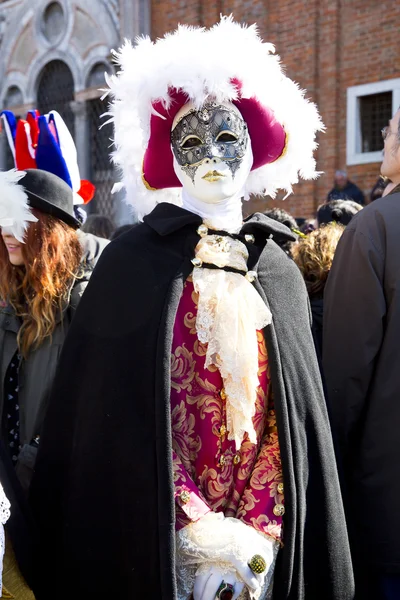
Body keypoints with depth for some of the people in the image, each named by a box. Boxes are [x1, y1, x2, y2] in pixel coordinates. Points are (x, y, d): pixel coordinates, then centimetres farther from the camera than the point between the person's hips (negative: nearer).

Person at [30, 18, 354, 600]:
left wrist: (256, 532, -7)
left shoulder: (279, 271, 4)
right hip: (161, 544, -3)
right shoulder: (134, 260, -6)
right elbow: (115, 413, -9)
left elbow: (297, 418, 4)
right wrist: (197, 529, -14)